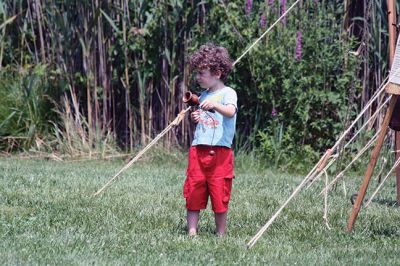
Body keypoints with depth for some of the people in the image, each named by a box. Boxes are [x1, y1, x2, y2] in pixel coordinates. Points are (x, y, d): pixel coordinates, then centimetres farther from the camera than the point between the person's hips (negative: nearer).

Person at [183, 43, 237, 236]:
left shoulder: (227, 93, -4)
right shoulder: (203, 96, 18)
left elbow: (230, 112, -25)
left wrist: (215, 105, -42)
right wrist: (195, 118, 7)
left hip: (220, 151, -6)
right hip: (198, 149, 6)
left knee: (219, 193, -2)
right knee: (193, 192, 4)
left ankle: (220, 233, 9)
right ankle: (192, 231, 8)